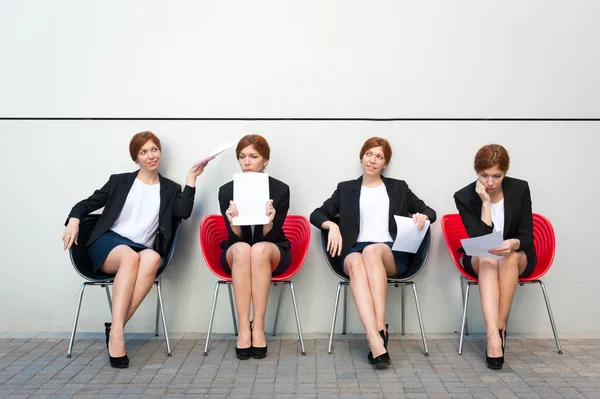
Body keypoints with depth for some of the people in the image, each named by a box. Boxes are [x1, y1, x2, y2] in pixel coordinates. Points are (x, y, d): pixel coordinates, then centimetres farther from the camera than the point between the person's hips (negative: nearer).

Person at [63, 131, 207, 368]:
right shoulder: (120, 181, 15)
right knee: (130, 257, -37)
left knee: (153, 258, -37)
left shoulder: (170, 189, 16)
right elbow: (88, 203, 13)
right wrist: (74, 219, -8)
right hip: (108, 243, -1)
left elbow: (184, 212, -3)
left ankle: (115, 327, -34)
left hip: (142, 250, 1)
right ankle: (117, 333, -41)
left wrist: (191, 179, -2)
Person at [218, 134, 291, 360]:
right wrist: (234, 224, -33)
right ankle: (244, 327, -32)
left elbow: (271, 237, -12)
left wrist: (268, 223, -35)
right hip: (235, 256, 1)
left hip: (273, 255, -1)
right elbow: (235, 238, -10)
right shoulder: (226, 190, -6)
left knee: (260, 249, -36)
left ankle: (258, 327, -31)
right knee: (242, 249, -35)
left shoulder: (280, 189, -10)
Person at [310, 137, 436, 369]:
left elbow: (430, 212, 22)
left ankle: (380, 328, -41)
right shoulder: (346, 189, 21)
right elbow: (316, 214, 15)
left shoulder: (398, 188, 23)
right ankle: (376, 340, -50)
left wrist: (422, 216, -3)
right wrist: (332, 225, -7)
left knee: (372, 251, -37)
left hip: (393, 253, 0)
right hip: (354, 250, 0)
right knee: (356, 263, -37)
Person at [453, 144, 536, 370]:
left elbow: (527, 237, -11)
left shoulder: (520, 189, -10)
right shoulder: (464, 197, -14)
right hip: (479, 260, -1)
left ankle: (499, 327, -29)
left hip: (518, 259, 1)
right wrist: (485, 202, -27)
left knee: (510, 257, -34)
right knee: (487, 259, -35)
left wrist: (513, 244, -34)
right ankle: (494, 335, -46)